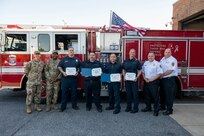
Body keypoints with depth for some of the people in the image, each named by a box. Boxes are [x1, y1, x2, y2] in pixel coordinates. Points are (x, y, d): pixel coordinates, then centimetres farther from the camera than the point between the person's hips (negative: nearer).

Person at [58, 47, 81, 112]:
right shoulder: (64, 59, 5)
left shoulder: (77, 59, 8)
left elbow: (80, 67, 12)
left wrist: (77, 72, -6)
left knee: (74, 92, 9)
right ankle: (63, 106, 12)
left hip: (74, 78, 1)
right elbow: (59, 66, 7)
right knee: (64, 92, 2)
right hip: (65, 78, -1)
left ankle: (74, 105, 22)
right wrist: (63, 72, -8)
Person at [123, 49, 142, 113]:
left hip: (134, 80, -3)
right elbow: (123, 70, 15)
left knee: (135, 94, 0)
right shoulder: (125, 61, 9)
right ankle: (128, 107, 23)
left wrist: (137, 77, -13)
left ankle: (135, 108, 9)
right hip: (127, 80, 3)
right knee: (128, 93, 10)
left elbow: (139, 70, -1)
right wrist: (124, 76, 0)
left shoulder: (136, 61, -1)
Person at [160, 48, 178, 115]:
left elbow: (170, 71, -18)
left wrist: (162, 75, -14)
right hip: (163, 79, 8)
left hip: (170, 79, -7)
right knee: (163, 94, 17)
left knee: (169, 95, -3)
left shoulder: (173, 60, -11)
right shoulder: (162, 59, 13)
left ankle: (169, 110, 6)